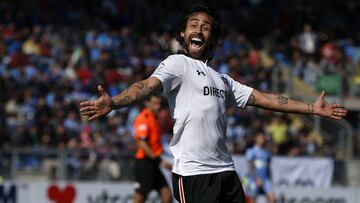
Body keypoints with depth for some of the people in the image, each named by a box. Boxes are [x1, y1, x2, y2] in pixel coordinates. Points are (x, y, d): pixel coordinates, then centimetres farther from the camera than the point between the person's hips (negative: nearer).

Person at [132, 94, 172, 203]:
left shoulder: (154, 118, 16)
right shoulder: (143, 118, -12)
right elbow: (142, 143, -21)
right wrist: (159, 160, -25)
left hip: (153, 162, 9)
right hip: (144, 162, -9)